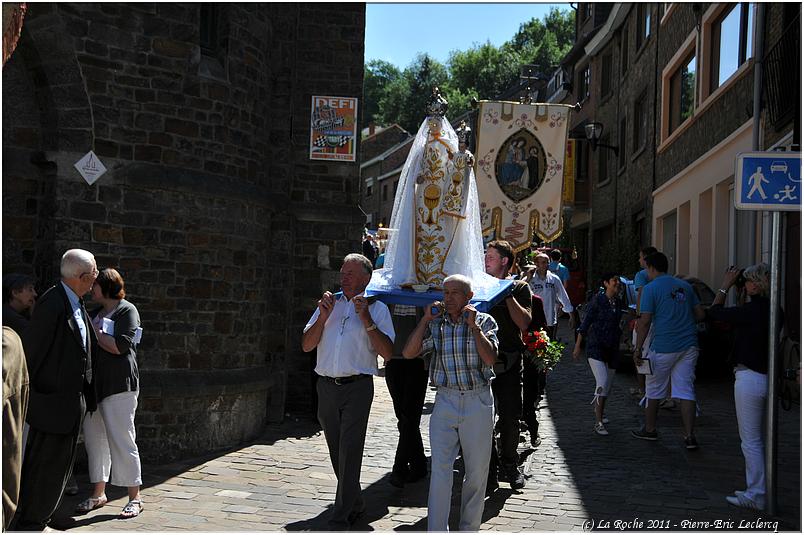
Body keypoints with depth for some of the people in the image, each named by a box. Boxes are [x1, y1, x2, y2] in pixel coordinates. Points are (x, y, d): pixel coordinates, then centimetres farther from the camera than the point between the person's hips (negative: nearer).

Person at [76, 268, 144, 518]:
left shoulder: (127, 310, -5)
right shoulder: (96, 313, 19)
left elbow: (120, 346, -16)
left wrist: (93, 330, -9)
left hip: (119, 385, -8)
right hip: (94, 384, 8)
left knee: (122, 440, -7)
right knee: (94, 439, 10)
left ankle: (135, 498, 0)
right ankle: (98, 493, 19)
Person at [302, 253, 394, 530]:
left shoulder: (376, 308, 3)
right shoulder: (329, 302, 13)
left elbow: (387, 352, -9)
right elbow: (306, 345, 7)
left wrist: (366, 319, -14)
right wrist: (323, 317, -7)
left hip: (357, 386, -4)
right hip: (326, 385, 5)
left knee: (349, 453, -9)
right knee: (337, 452, 12)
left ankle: (340, 519, -6)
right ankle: (355, 503, 29)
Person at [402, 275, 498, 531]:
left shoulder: (485, 321, 2)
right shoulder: (435, 324, 6)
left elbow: (490, 359, -11)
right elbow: (409, 353, -4)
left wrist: (473, 325, -12)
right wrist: (425, 320, -6)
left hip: (478, 402, -1)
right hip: (445, 401, 1)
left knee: (476, 472, 8)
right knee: (439, 471, -7)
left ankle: (469, 528, 22)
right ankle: (436, 530, -3)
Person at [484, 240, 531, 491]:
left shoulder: (519, 287, 4)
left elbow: (524, 323, -10)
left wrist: (508, 296, -15)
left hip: (508, 360, -2)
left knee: (510, 417, 4)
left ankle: (509, 465, 23)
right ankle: (489, 470, 9)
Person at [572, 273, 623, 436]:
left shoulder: (617, 302, 9)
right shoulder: (597, 300, -9)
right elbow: (585, 324, -7)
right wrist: (577, 346, -8)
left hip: (612, 348, 6)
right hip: (596, 347, -6)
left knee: (607, 385, 12)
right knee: (602, 382, -19)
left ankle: (600, 412, 34)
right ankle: (598, 422, -17)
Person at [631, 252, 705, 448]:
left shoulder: (651, 288, -6)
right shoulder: (684, 286, 12)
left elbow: (645, 321, -11)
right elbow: (700, 314, 13)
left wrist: (638, 348, -7)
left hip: (664, 347, -5)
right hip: (689, 345, 5)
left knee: (654, 390, 13)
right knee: (686, 391, 3)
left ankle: (649, 430, 26)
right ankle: (689, 437, -3)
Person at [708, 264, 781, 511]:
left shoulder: (751, 311, -18)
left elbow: (714, 312, -4)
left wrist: (725, 286, 7)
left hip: (750, 379, -8)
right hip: (769, 378, 8)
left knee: (751, 441, 0)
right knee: (760, 440, 17)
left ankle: (757, 496, 5)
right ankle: (756, 490, 25)